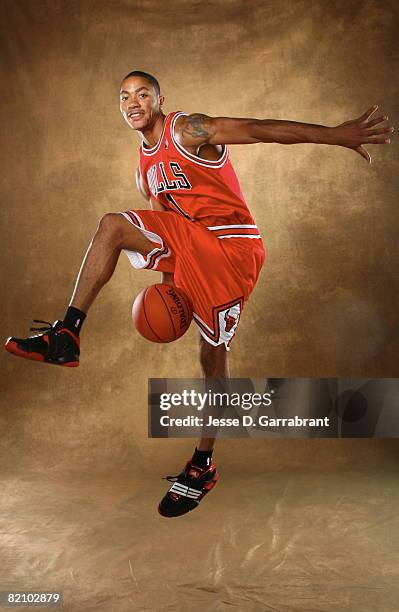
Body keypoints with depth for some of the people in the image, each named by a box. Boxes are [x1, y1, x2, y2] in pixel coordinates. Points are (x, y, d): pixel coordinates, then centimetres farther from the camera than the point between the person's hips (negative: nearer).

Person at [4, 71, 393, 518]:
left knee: (213, 356, -4)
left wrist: (335, 135, -33)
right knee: (113, 225, -15)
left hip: (231, 245, -6)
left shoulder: (187, 130, -10)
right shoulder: (145, 168, 14)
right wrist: (171, 277, 12)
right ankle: (67, 334, -19)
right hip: (189, 243, 7)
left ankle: (202, 466, 11)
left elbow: (259, 129, -22)